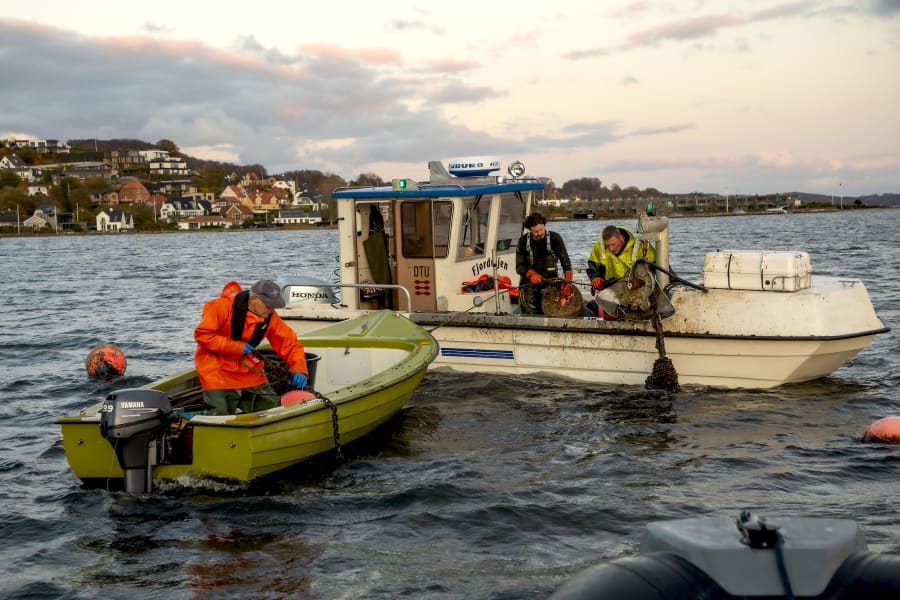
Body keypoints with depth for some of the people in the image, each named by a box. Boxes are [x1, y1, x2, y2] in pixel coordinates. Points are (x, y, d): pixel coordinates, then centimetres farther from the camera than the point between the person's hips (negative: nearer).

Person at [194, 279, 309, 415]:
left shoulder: (270, 318, -7)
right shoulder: (223, 306, -21)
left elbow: (291, 344, -3)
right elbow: (202, 334, -21)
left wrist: (299, 370, -21)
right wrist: (237, 347, -23)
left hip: (248, 370, 5)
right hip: (217, 369, -5)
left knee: (272, 406, 3)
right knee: (221, 414, -13)